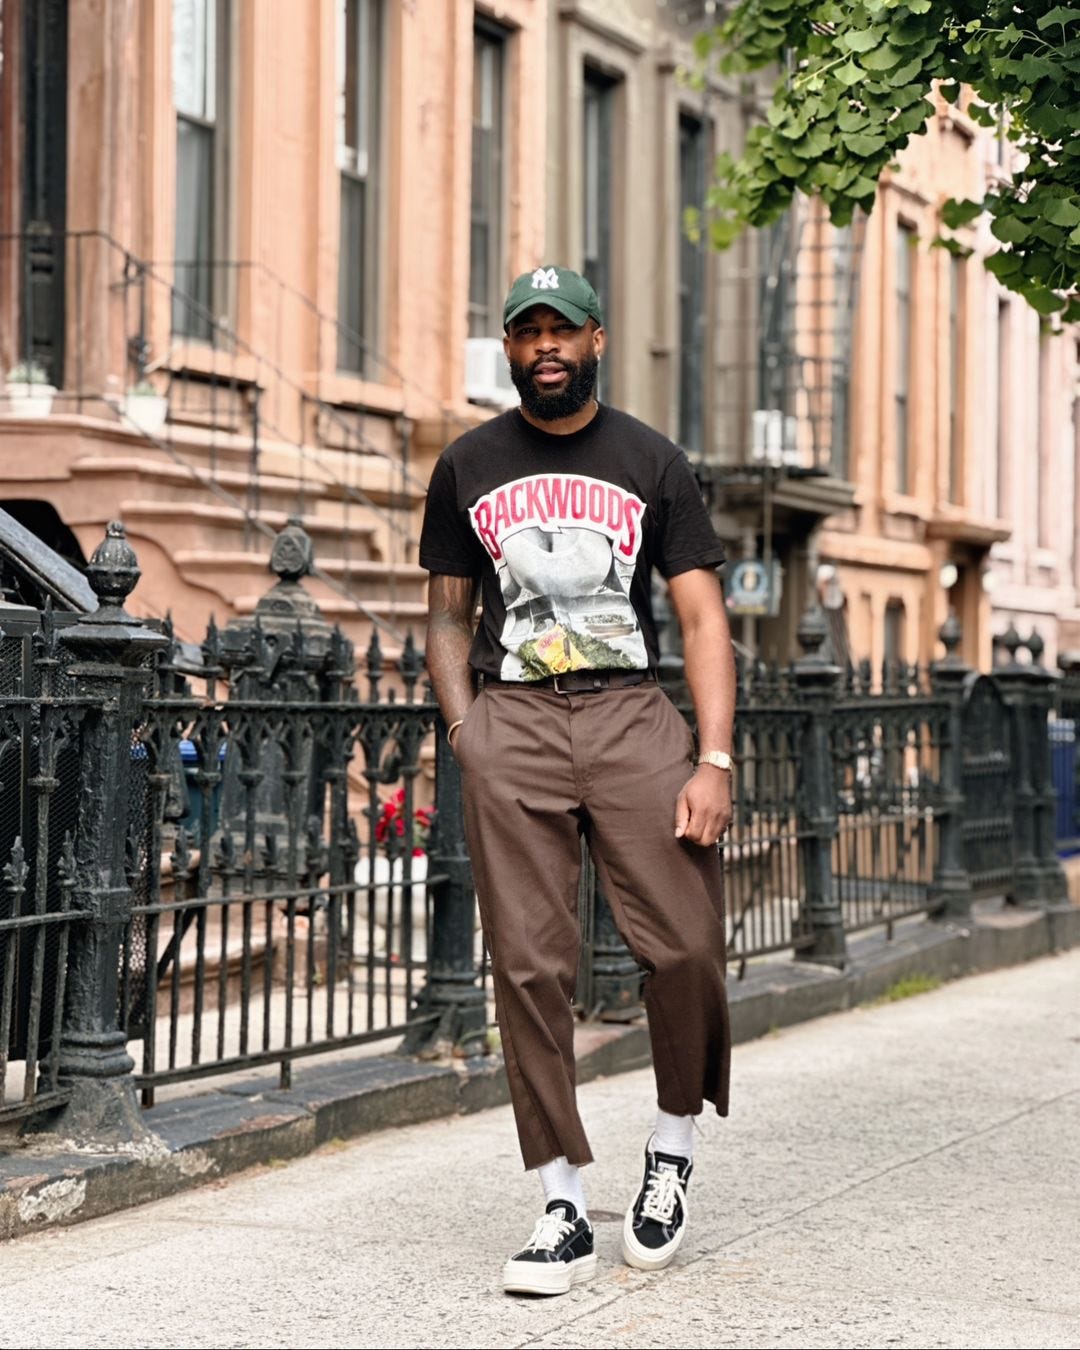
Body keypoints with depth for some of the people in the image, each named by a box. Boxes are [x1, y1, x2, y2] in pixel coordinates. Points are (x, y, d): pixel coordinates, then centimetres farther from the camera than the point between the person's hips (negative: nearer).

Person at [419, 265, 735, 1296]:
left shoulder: (651, 463, 9)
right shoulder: (468, 467, 14)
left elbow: (702, 617, 5)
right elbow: (448, 616, 18)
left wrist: (714, 758, -7)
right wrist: (465, 735, 3)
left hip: (632, 712, -1)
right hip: (511, 720, 1)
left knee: (685, 947, -12)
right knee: (528, 966, -5)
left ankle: (673, 1144, 14)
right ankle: (563, 1207, 1)